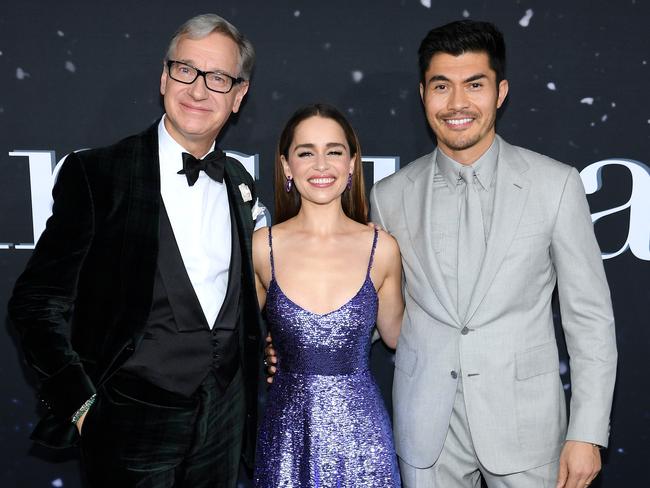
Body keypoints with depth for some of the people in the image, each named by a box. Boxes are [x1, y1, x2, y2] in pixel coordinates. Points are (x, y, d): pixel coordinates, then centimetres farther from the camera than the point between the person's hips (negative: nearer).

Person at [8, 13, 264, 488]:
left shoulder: (240, 181, 4)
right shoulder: (94, 173, -12)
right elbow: (37, 301, -10)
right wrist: (80, 404, -15)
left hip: (225, 416, 5)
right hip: (133, 424, -4)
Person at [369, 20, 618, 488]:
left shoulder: (556, 185, -7)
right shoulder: (390, 195, -1)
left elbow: (590, 315, -3)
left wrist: (588, 433, -5)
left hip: (523, 421, -1)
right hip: (427, 428, 2)